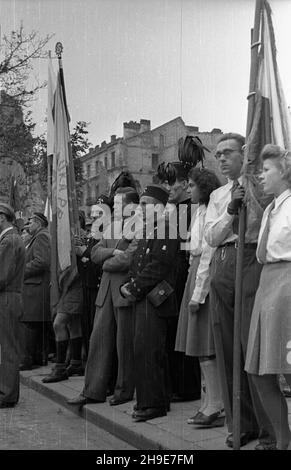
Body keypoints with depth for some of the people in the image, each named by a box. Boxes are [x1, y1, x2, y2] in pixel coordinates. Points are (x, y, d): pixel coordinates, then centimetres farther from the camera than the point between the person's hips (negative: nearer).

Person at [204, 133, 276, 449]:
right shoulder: (217, 196, 20)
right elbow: (211, 237, 7)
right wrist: (230, 210, -7)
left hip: (251, 261, -6)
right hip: (222, 266, 6)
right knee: (227, 349, 8)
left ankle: (269, 431, 7)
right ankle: (241, 424, 22)